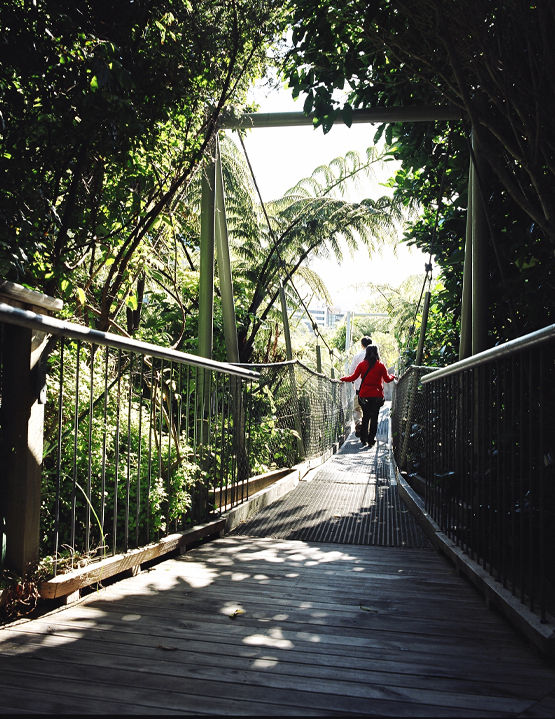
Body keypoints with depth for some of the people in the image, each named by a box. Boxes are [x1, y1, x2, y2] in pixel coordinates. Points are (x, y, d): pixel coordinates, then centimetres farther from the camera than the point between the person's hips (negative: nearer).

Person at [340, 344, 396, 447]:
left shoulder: (362, 364, 0)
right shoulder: (381, 365, -2)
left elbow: (353, 377, 1)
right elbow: (387, 379, 5)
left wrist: (342, 379, 17)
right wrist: (393, 376, 27)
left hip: (364, 395, 1)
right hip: (377, 396, -1)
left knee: (365, 417, 13)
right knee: (374, 417, 4)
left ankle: (364, 439, 12)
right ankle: (371, 440, 4)